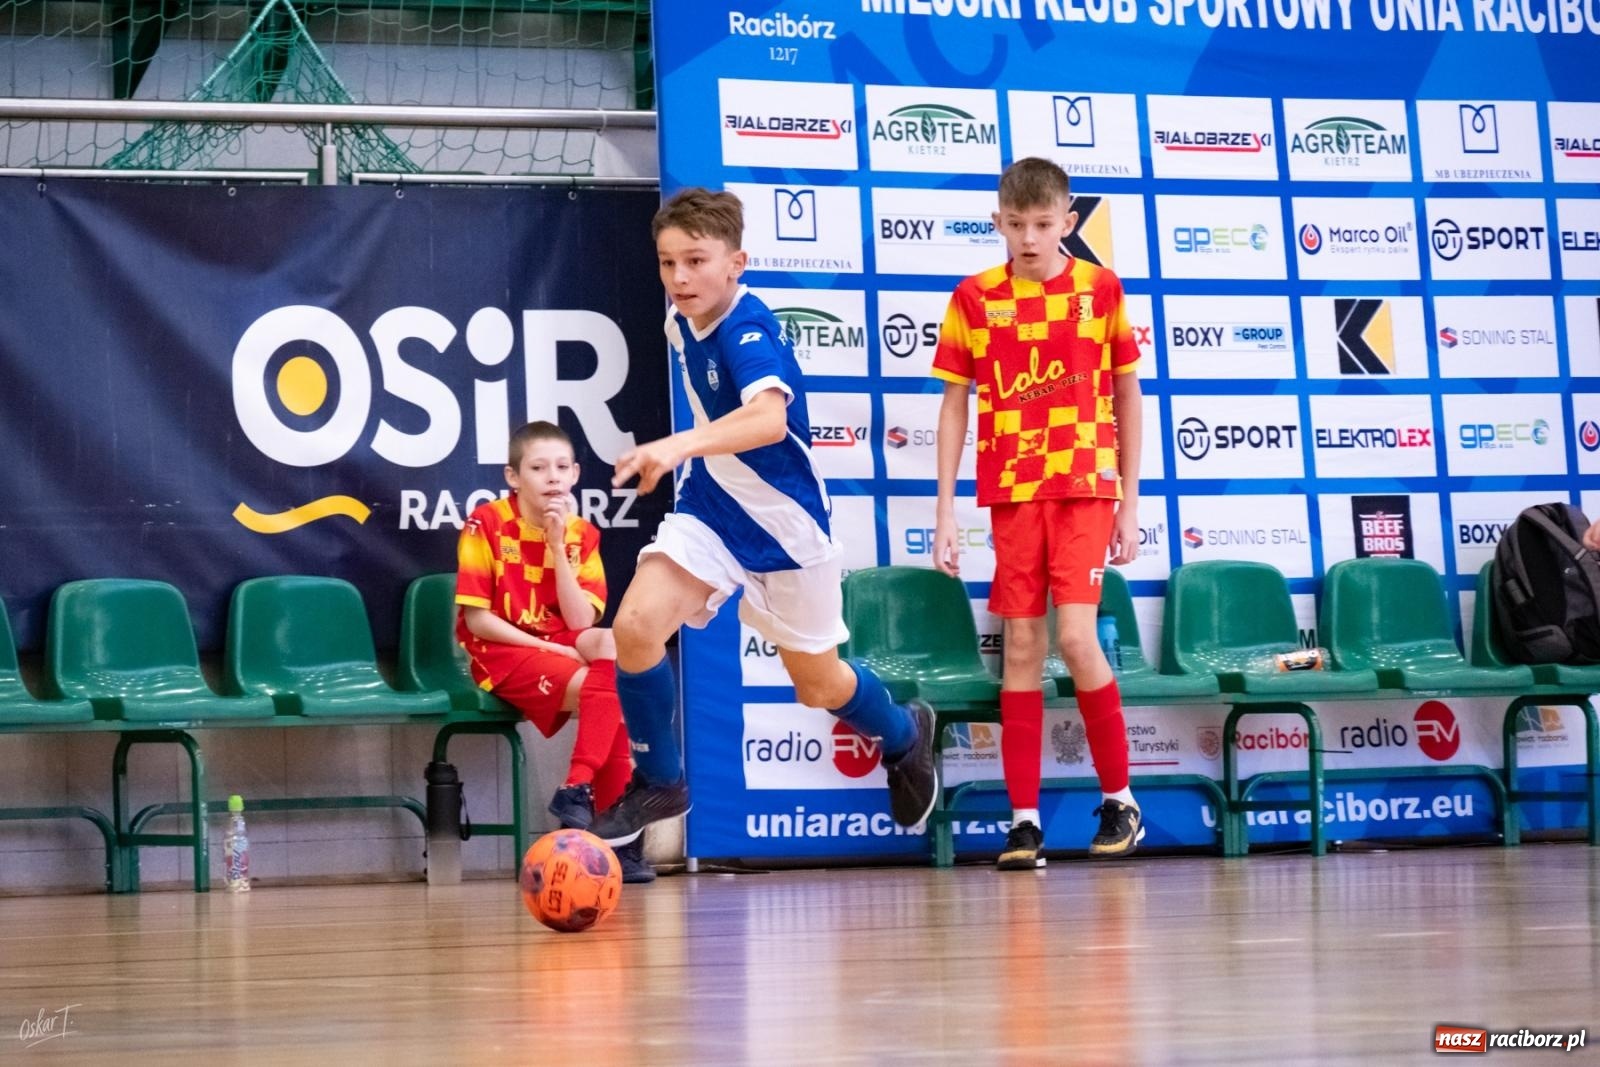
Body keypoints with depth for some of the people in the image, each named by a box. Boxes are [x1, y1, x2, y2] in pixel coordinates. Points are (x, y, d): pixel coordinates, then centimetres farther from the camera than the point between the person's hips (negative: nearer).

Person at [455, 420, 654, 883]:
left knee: (613, 645, -31)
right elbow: (477, 620, -11)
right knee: (613, 693, -29)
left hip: (562, 649, 5)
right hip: (500, 654, -5)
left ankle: (579, 789, -30)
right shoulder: (487, 524, -7)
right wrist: (549, 649, -17)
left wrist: (558, 546, -12)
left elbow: (580, 623, -6)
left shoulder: (582, 535, 6)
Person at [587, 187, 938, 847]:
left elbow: (770, 419, -49)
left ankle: (903, 736, 47)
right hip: (711, 505, 5)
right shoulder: (680, 321, -5)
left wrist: (682, 445, -64)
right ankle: (658, 784, -1)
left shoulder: (747, 330, -28)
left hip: (784, 521, -5)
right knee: (635, 624, -20)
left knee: (818, 684, 13)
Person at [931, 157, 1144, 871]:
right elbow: (954, 405, 6)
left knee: (1076, 638, -12)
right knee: (1021, 646, 2)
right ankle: (1024, 819, 6)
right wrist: (945, 511, 1)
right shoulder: (975, 298, 2)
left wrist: (1129, 504, 5)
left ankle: (1119, 798, 5)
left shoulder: (1100, 289, 1)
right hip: (1010, 491, 1)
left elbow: (1127, 397, 7)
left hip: (1085, 486, -1)